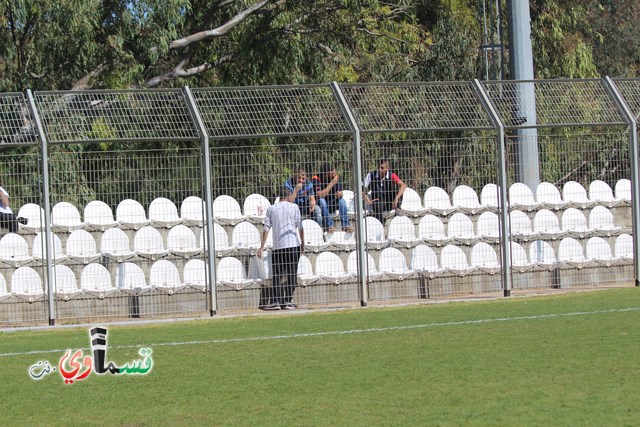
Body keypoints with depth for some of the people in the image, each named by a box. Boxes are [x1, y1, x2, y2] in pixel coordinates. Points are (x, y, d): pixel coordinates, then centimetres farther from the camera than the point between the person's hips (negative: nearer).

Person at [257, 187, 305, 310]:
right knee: (292, 273, 3)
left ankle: (276, 301, -6)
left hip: (278, 246, 1)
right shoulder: (294, 207, 4)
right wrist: (303, 243, 9)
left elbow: (266, 228, 1)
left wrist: (262, 246, 2)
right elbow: (300, 227, 0)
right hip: (294, 244, -1)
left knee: (277, 275, 4)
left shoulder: (271, 209, 6)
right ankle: (288, 301, -1)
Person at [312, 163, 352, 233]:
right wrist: (331, 183, -32)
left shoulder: (336, 177, -6)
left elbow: (340, 193, -7)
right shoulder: (316, 179, -20)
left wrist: (339, 194, -32)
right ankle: (328, 226, -34)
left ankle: (345, 225, -22)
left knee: (342, 201, -21)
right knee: (322, 201, -34)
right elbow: (320, 195, -31)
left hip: (330, 206, 4)